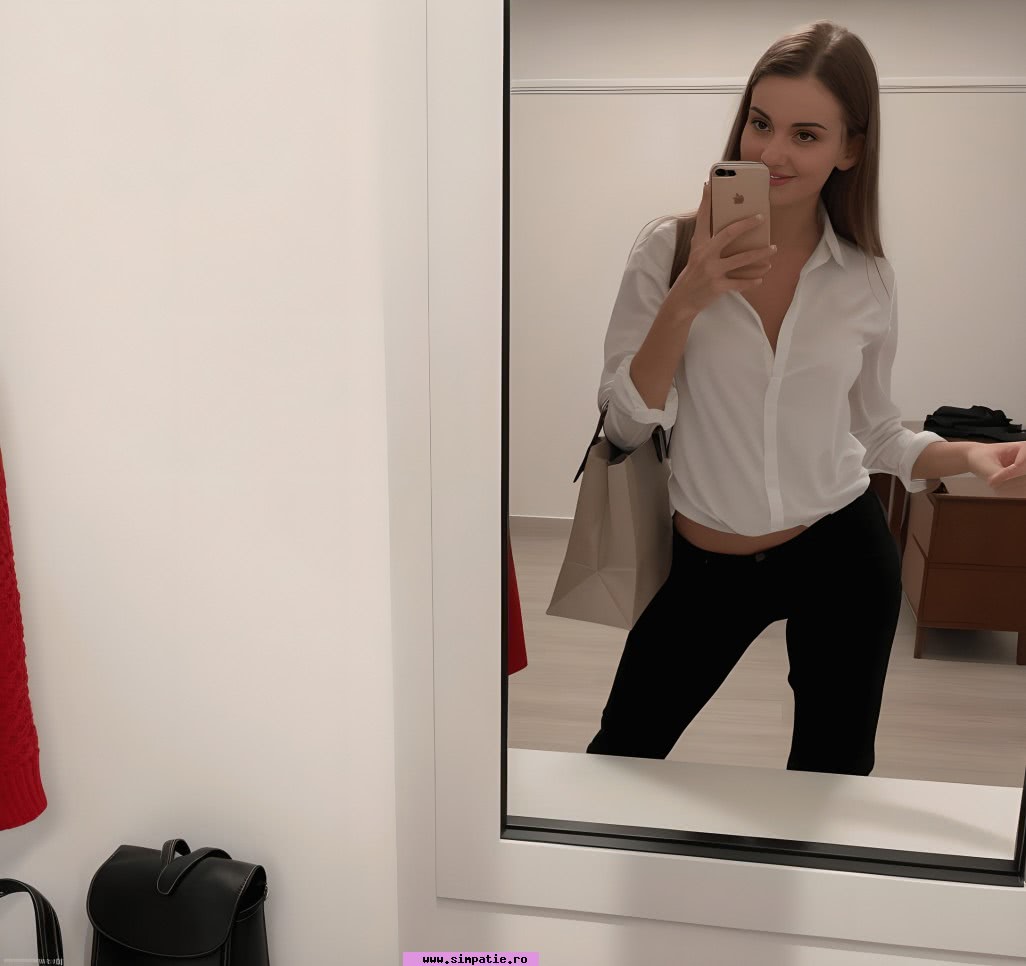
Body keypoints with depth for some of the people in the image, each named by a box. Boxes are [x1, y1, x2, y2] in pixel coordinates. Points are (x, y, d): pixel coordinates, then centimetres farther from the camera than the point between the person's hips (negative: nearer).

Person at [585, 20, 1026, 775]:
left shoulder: (868, 280, -4)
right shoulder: (671, 247, -10)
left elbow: (874, 432, 8)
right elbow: (626, 426, -12)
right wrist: (685, 303, -25)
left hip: (843, 554, 2)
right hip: (708, 564, -1)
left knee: (833, 778, 16)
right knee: (619, 757, 13)